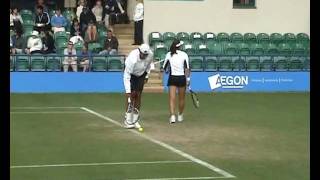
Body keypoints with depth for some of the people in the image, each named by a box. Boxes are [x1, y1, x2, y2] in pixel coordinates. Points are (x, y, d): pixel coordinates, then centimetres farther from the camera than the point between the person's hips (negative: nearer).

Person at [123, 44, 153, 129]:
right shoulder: (133, 58, -38)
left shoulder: (150, 55, -22)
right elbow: (126, 76, -35)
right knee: (132, 95, -14)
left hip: (141, 74, 4)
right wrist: (128, 91, -38)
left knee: (138, 95, -1)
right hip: (131, 74, -4)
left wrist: (146, 76, 6)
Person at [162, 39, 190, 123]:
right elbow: (187, 68, -9)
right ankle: (180, 116, 29)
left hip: (172, 78, 0)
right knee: (181, 99, 16)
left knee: (172, 98, -3)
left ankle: (172, 116, -18)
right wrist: (188, 79, -5)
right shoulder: (184, 54, -5)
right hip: (182, 78, 0)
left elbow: (164, 67, 9)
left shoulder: (169, 54, 0)